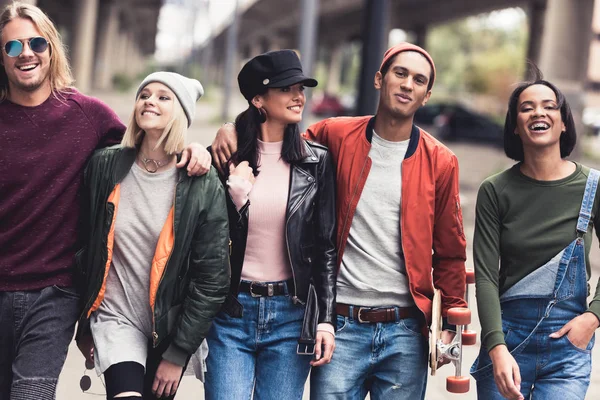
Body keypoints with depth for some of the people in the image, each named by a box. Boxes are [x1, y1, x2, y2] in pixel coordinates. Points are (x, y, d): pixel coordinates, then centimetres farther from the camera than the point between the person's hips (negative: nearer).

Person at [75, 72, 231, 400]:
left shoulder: (203, 187, -10)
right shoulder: (105, 167, -5)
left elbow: (212, 280, -9)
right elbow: (85, 247, 5)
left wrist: (178, 354, -8)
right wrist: (85, 326, 10)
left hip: (170, 329, 0)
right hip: (116, 318, 0)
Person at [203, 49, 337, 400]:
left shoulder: (316, 161, 3)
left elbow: (326, 246, 4)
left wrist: (326, 319, -2)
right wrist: (235, 195, -13)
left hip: (291, 315, 1)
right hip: (231, 310, -1)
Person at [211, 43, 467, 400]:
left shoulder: (440, 162, 4)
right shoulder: (337, 136, 2)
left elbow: (450, 252, 8)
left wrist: (450, 321, 5)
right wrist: (233, 131, 0)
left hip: (405, 331, 1)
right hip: (341, 326, -1)